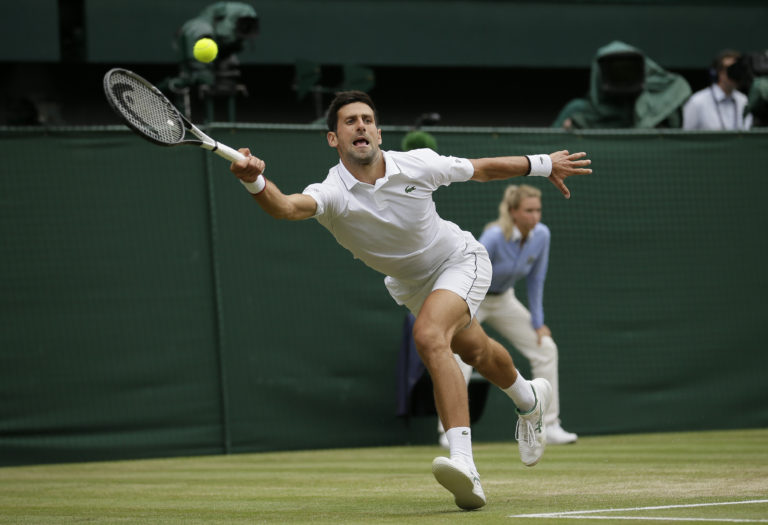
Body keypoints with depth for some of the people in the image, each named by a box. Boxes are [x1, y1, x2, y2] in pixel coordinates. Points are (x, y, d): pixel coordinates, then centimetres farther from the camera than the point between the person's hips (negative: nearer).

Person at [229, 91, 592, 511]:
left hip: (460, 260, -4)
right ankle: (529, 400, 62)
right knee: (475, 352, 26)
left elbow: (480, 169, -6)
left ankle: (464, 464, -42)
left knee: (429, 336, -31)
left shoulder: (419, 164, -26)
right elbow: (287, 207, -51)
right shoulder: (332, 193, -28)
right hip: (411, 284, 4)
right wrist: (255, 182, -72)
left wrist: (542, 164, 2)